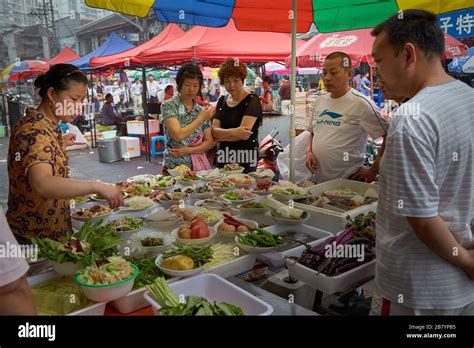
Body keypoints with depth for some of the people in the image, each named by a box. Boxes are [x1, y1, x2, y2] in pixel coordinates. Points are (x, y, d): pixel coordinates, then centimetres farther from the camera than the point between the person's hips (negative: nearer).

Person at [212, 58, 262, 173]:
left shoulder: (252, 101, -5)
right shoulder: (222, 101, 12)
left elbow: (243, 134, -16)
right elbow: (214, 131, 0)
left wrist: (221, 134, -5)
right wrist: (233, 132, -18)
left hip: (245, 160, -5)